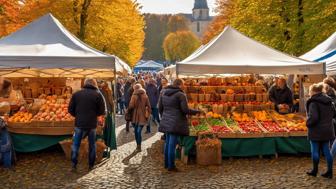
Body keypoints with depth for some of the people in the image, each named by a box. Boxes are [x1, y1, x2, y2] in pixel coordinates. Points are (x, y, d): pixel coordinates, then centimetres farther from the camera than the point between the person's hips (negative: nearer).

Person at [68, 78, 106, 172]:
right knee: (92, 145, 14)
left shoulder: (76, 94, 1)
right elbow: (102, 111, -4)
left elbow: (70, 109, 2)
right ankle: (91, 165, 19)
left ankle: (74, 165, 8)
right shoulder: (98, 95, -4)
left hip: (79, 124, 1)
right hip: (92, 124, 0)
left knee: (75, 144, 12)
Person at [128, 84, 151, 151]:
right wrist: (148, 114, 10)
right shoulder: (145, 96, 1)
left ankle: (138, 145, 20)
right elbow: (148, 106, 2)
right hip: (142, 116, 1)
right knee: (139, 131, 4)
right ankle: (139, 146, 1)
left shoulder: (134, 96, -8)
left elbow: (131, 106, -13)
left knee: (136, 131, 13)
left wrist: (128, 109, 8)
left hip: (135, 116, -1)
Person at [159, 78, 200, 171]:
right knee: (172, 144, -2)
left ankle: (166, 164, 25)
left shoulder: (164, 93, 9)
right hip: (176, 123, -7)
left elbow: (160, 108, 12)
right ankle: (171, 166, 6)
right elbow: (185, 110, -13)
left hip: (166, 122, 7)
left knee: (167, 143, 16)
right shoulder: (181, 95, -11)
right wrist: (197, 111, 0)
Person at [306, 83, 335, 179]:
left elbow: (313, 117, -24)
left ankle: (315, 170, 17)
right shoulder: (328, 101, 7)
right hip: (327, 130, 7)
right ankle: (329, 172, 15)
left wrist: (308, 123, -7)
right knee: (326, 150, 12)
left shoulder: (313, 102, -17)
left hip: (316, 130, -7)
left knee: (315, 150, 6)